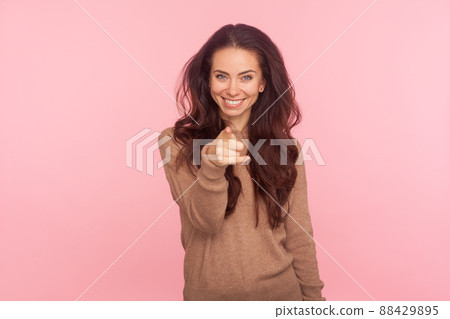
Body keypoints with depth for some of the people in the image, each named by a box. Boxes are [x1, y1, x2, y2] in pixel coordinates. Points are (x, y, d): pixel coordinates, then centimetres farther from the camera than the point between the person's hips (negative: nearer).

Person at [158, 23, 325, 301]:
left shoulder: (286, 147, -3)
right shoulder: (177, 143, -9)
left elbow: (298, 234, 0)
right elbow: (205, 222, -17)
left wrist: (313, 295, 2)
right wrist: (212, 166, -34)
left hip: (281, 289, 2)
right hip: (209, 292, -1)